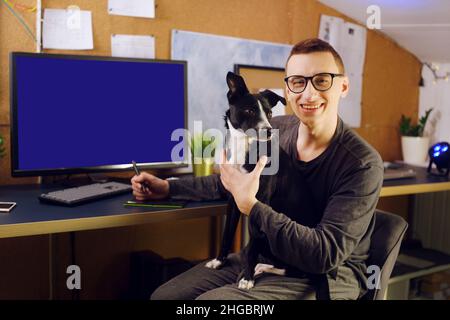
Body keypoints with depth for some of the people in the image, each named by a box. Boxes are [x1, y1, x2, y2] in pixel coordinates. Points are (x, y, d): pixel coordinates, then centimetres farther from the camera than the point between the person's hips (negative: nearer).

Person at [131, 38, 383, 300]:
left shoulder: (363, 164, -19)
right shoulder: (274, 131, -2)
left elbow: (327, 255, -24)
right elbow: (232, 180, 17)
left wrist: (250, 205, -26)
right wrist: (168, 188, 14)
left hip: (326, 276, -5)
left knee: (209, 299, -25)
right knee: (164, 295, -6)